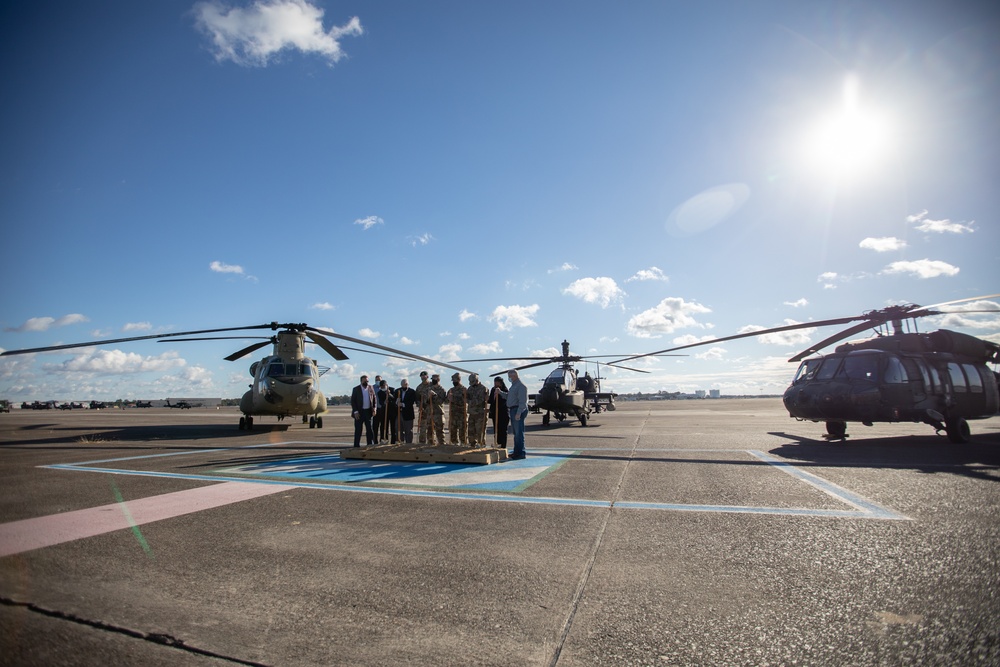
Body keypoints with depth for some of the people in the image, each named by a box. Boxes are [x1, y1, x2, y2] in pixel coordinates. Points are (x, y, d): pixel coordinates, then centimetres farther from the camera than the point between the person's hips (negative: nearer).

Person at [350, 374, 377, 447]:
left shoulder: (371, 388, 5)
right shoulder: (356, 389, -3)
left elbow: (374, 399, 11)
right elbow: (352, 401, -4)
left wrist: (374, 408, -2)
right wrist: (355, 411, -12)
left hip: (368, 411, 3)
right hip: (359, 412, -3)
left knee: (369, 429, 7)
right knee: (358, 430, 1)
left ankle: (369, 444, 15)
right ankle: (356, 446, 8)